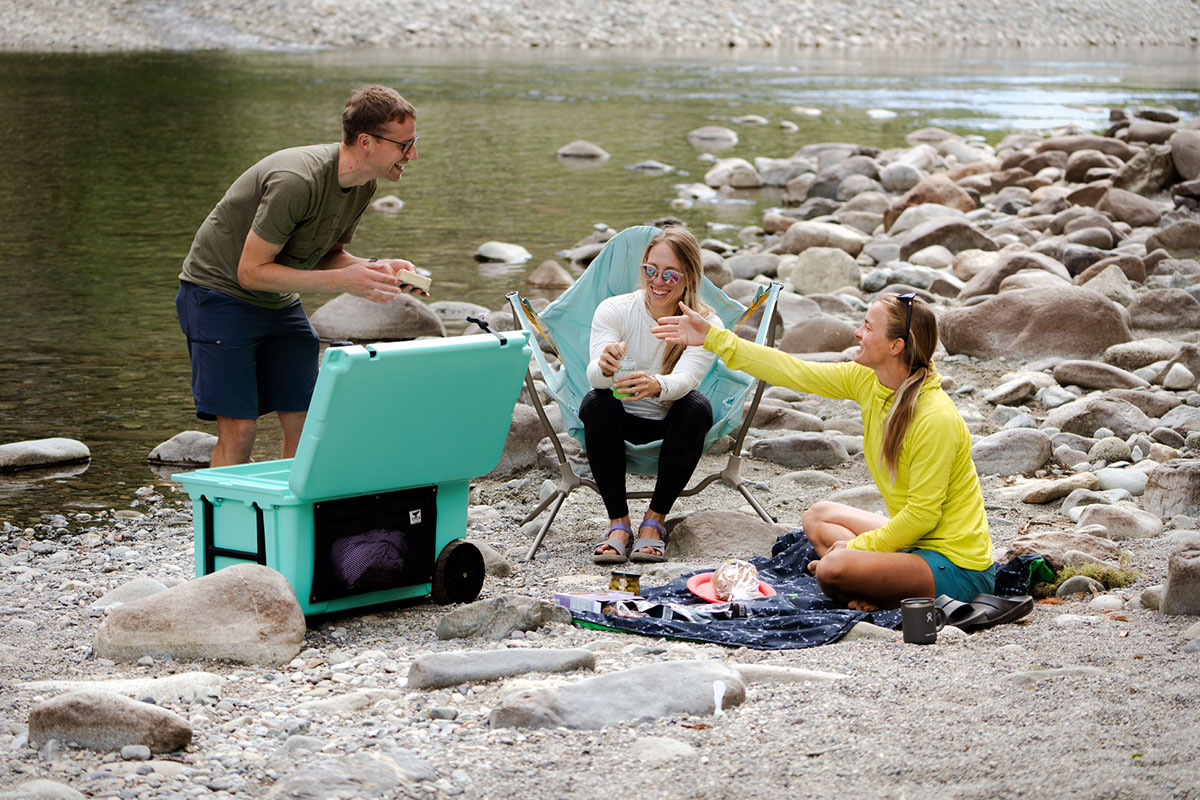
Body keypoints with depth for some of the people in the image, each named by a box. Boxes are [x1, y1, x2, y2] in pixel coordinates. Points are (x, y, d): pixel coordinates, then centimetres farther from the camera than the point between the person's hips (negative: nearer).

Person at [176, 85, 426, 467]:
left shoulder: (363, 184, -4)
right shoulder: (297, 182, -31)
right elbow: (251, 271, -26)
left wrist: (375, 268, -12)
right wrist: (341, 281, -29)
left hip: (278, 302, 8)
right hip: (220, 290, -8)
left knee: (305, 422, -1)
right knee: (239, 427, -14)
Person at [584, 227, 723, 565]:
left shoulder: (706, 325, -14)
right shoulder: (613, 310, -12)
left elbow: (686, 379, -32)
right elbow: (594, 376, -26)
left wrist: (656, 385, -56)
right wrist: (605, 367, -52)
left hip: (671, 424, 0)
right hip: (621, 422, 0)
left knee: (698, 408, -32)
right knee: (595, 403, -32)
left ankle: (654, 522, -21)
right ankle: (618, 523, -24)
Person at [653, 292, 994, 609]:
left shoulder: (936, 419, -24)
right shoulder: (867, 381, -1)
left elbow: (923, 513, -22)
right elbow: (794, 372, 4)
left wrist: (856, 547, -14)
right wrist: (712, 338, 4)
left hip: (955, 567, -9)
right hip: (917, 540, 9)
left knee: (832, 569, -26)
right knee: (818, 516, 19)